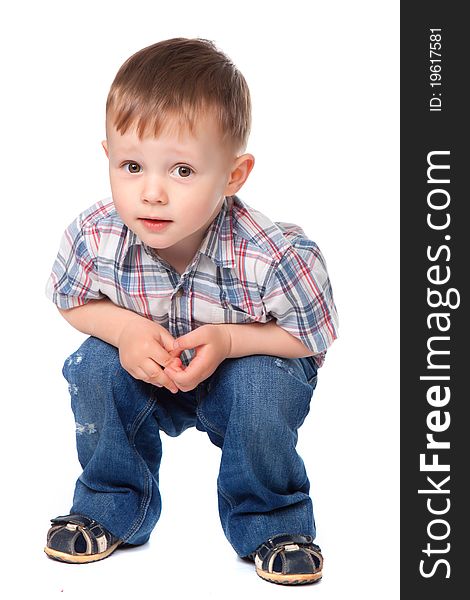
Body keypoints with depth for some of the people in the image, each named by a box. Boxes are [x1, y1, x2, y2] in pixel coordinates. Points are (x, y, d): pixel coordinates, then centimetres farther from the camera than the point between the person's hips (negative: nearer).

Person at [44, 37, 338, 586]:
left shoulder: (274, 256, -34)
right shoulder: (94, 237, -26)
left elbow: (314, 335, -18)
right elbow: (72, 302, -5)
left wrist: (229, 340, -33)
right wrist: (124, 327, -26)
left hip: (250, 362, -2)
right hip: (145, 370, 3)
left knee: (261, 391, -31)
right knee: (94, 370, -22)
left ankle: (271, 523, -1)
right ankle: (111, 507, 4)